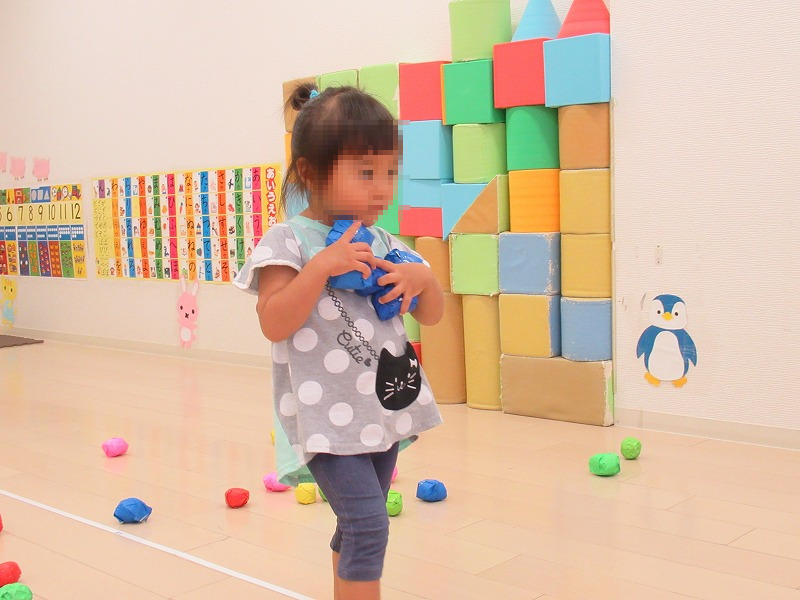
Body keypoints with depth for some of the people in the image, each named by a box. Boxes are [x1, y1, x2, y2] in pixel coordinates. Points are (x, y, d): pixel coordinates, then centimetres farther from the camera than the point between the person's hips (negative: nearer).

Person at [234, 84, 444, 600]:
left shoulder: (386, 245, 7)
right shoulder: (289, 242, -9)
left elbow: (432, 315, 13)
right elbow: (275, 324, -18)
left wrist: (423, 278, -8)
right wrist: (322, 266, -25)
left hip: (385, 411, 7)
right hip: (327, 418, -6)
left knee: (360, 526, 18)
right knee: (368, 524, -13)